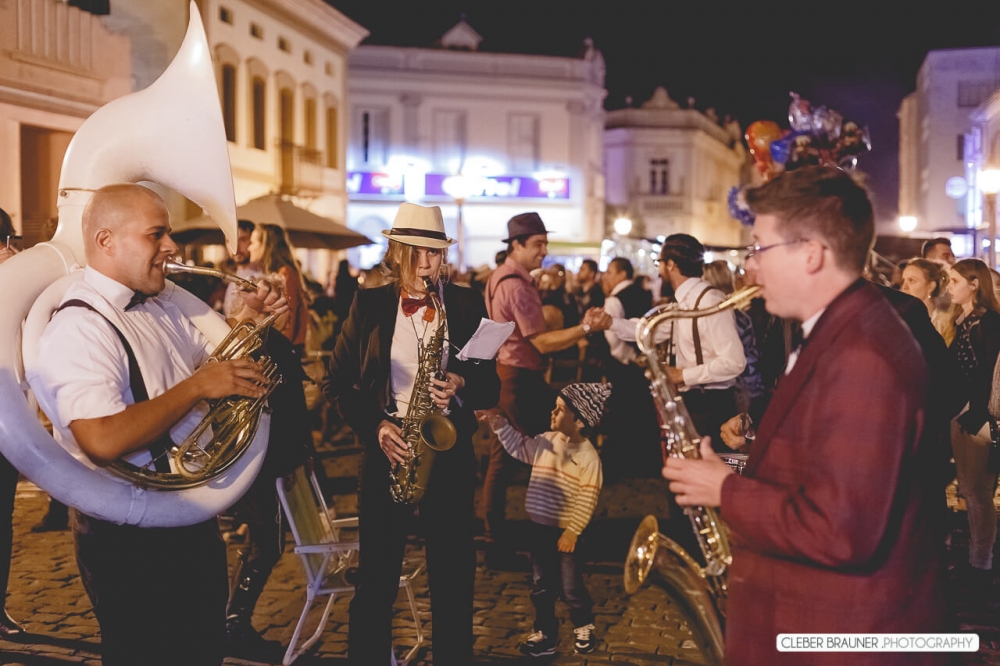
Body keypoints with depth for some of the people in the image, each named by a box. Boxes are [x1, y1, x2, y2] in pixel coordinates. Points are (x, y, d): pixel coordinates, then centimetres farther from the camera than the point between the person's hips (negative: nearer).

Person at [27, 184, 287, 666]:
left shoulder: (159, 304, 7)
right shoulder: (78, 327, -21)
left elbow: (210, 363, 21)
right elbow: (103, 441, -33)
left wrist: (245, 324, 3)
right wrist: (198, 385, -26)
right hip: (131, 539, -9)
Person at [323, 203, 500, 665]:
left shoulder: (466, 304, 4)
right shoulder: (369, 305, 3)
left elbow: (491, 384, 4)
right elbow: (337, 381, 4)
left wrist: (462, 387, -17)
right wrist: (374, 425, -10)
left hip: (449, 451, 0)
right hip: (386, 447, 0)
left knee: (453, 578, 5)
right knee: (376, 578, 4)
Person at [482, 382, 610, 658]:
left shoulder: (587, 455, -16)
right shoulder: (545, 441, 3)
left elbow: (587, 499, -16)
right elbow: (520, 447, 17)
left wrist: (572, 531, -18)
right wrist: (499, 424, 6)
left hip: (565, 531, -6)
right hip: (540, 526, 6)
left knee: (571, 587, 7)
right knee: (541, 586, 14)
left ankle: (584, 628, 31)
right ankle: (545, 635, 26)